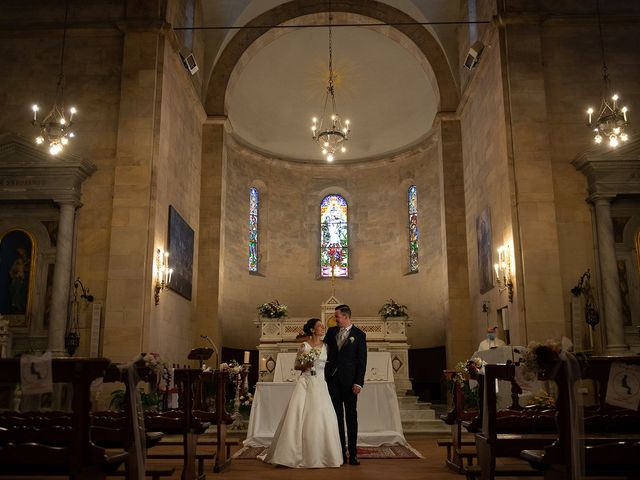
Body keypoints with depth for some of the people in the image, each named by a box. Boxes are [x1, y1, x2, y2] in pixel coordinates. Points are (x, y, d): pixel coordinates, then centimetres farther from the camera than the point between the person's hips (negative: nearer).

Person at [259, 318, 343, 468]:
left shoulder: (326, 346, 10)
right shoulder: (304, 346, 2)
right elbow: (296, 366, 6)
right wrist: (306, 365, -12)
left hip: (320, 384, 2)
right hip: (305, 383, -2)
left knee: (321, 418, -4)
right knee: (298, 416, -7)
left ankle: (318, 455, 9)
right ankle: (293, 454, 3)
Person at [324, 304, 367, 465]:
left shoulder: (359, 334, -2)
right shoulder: (331, 331, 10)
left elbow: (362, 360, -4)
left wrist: (358, 382, -10)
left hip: (349, 380, -3)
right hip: (332, 378, 3)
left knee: (351, 417, 2)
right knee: (337, 416, 6)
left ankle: (352, 454, 6)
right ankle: (340, 453, 11)